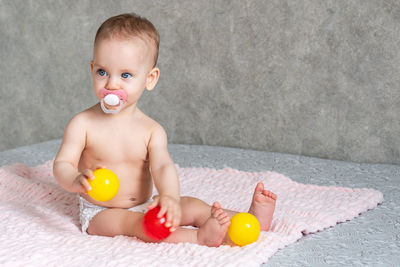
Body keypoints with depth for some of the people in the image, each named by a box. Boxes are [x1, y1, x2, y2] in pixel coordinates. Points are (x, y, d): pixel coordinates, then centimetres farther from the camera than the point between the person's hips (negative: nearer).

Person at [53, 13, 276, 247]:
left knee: (192, 206, -9)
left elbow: (162, 166, -20)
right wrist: (76, 181, -40)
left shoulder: (152, 130, -5)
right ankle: (198, 237, -47)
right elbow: (62, 164, -15)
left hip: (144, 207, 4)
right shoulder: (83, 124, -10)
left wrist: (170, 196, -42)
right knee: (133, 221, -32)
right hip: (100, 214, -4)